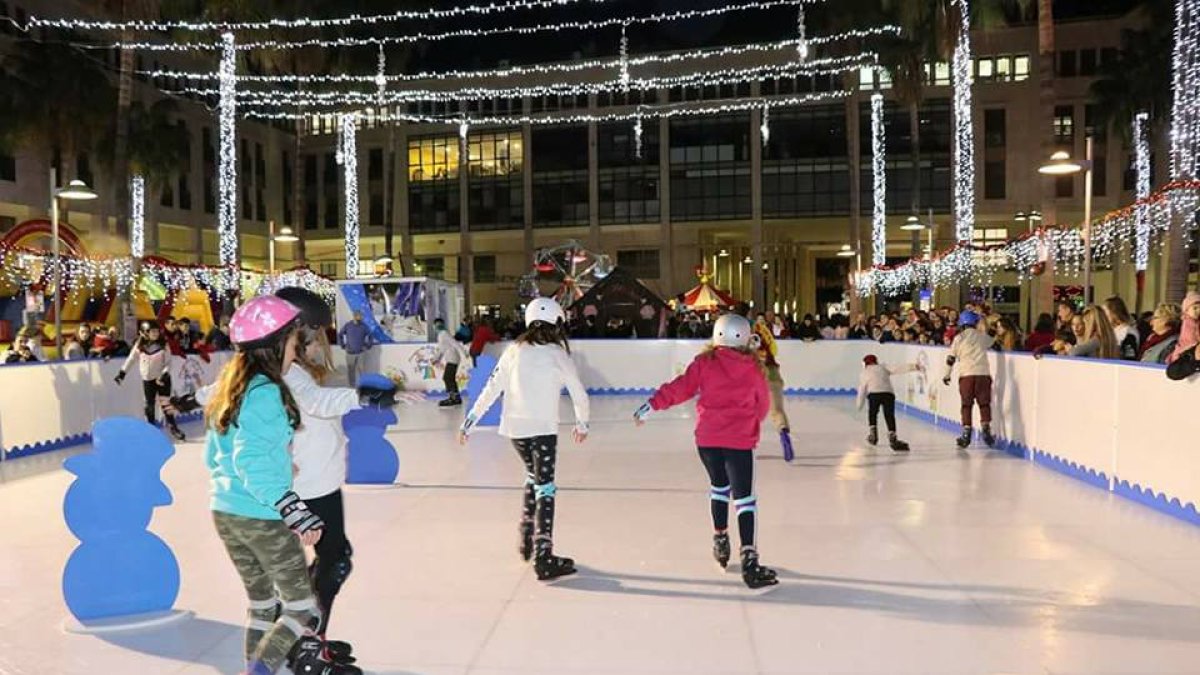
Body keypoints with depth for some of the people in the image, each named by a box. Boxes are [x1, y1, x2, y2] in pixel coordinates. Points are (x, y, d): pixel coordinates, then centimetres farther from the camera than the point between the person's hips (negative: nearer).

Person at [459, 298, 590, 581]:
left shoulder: (514, 351, 4)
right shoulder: (558, 355, -5)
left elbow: (491, 389, 5)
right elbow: (580, 395, 2)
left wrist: (470, 422, 12)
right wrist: (582, 424, 20)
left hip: (514, 428, 5)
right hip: (543, 429, -5)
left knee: (534, 478, 25)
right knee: (545, 490, -1)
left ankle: (526, 541, 31)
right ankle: (543, 557, -6)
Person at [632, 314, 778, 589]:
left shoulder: (705, 362, 0)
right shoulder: (754, 368, 2)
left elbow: (681, 388, -5)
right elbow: (763, 404, 11)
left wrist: (654, 404, 1)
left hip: (707, 437, 2)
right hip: (740, 440, -2)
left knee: (719, 485, 26)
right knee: (743, 497, -2)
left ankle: (720, 539, 34)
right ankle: (749, 558, -13)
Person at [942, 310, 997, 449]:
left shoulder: (958, 338, 5)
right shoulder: (983, 336, 10)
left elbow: (951, 358, 6)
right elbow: (994, 341, 33)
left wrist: (947, 375, 15)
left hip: (966, 374, -1)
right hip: (983, 373, 1)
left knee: (967, 403, 6)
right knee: (984, 402, 10)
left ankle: (966, 432, 3)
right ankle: (986, 428, -1)